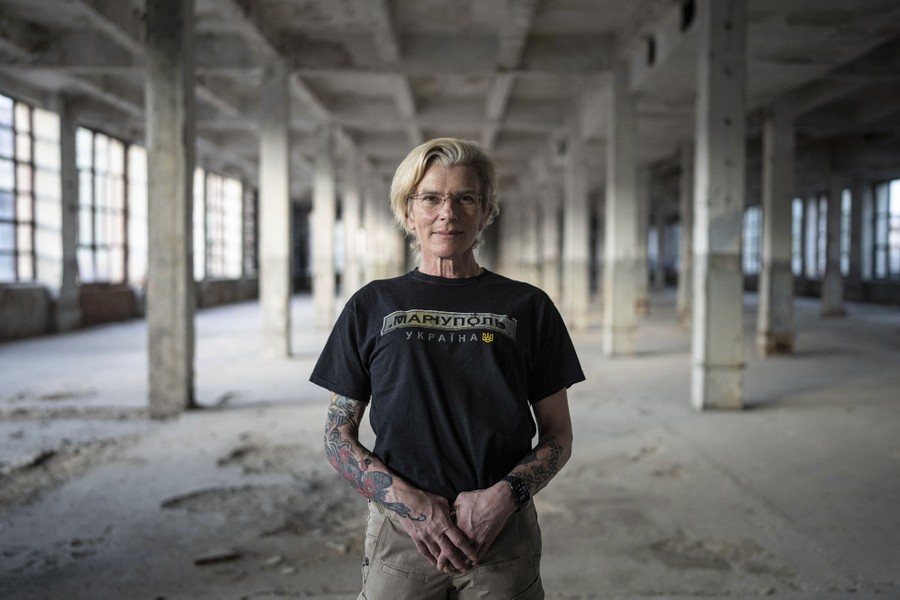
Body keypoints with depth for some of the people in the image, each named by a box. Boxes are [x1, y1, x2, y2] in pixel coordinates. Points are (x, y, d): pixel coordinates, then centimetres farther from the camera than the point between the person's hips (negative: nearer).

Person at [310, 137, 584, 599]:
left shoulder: (527, 306, 5)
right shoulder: (371, 306, 5)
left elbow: (557, 436, 6)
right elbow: (338, 437, 4)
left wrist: (504, 496, -12)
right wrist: (407, 501, -11)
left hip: (504, 541, 0)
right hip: (399, 536, 0)